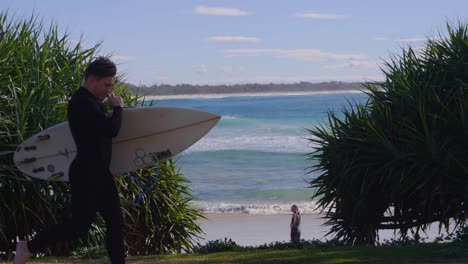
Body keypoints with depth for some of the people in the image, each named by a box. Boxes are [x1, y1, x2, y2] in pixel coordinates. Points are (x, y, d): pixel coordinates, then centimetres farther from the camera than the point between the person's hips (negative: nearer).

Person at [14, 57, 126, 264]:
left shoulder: (92, 101, 13)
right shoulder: (81, 103, -19)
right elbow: (111, 129, -24)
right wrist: (118, 108, -10)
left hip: (100, 173, 10)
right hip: (86, 175, -10)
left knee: (115, 222, 7)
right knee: (79, 226, -3)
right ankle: (28, 247, 11)